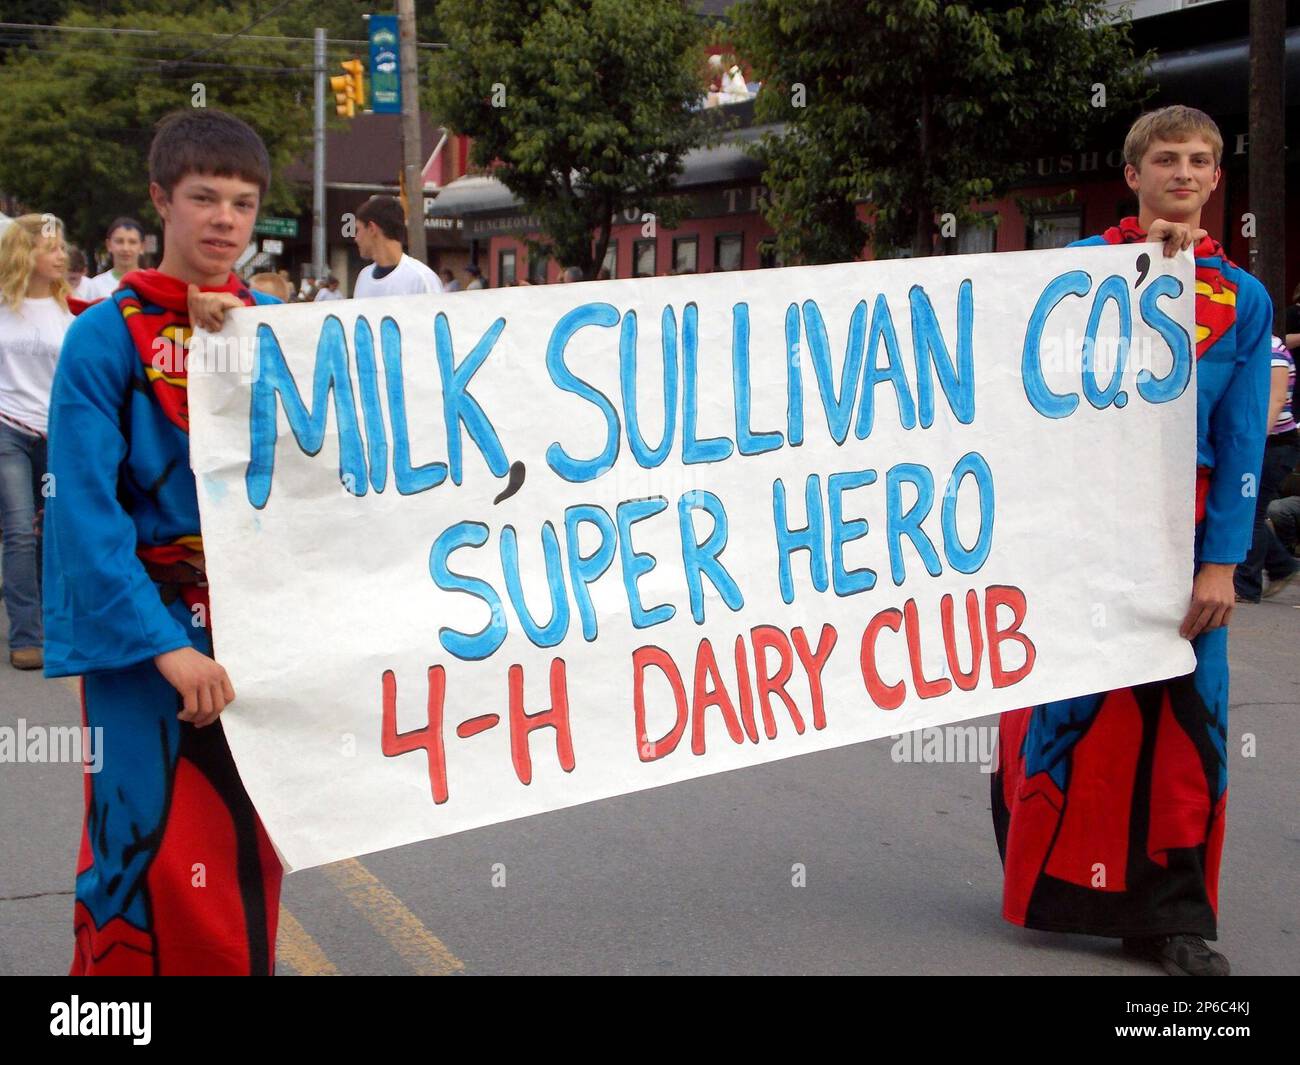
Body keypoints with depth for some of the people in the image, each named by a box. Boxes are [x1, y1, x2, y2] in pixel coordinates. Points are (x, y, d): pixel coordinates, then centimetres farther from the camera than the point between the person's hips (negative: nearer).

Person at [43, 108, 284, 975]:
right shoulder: (107, 335, -7)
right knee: (154, 857, -2)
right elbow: (86, 510, -13)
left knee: (252, 851, 11)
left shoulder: (275, 324, 7)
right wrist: (166, 646, -22)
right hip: (145, 628, -4)